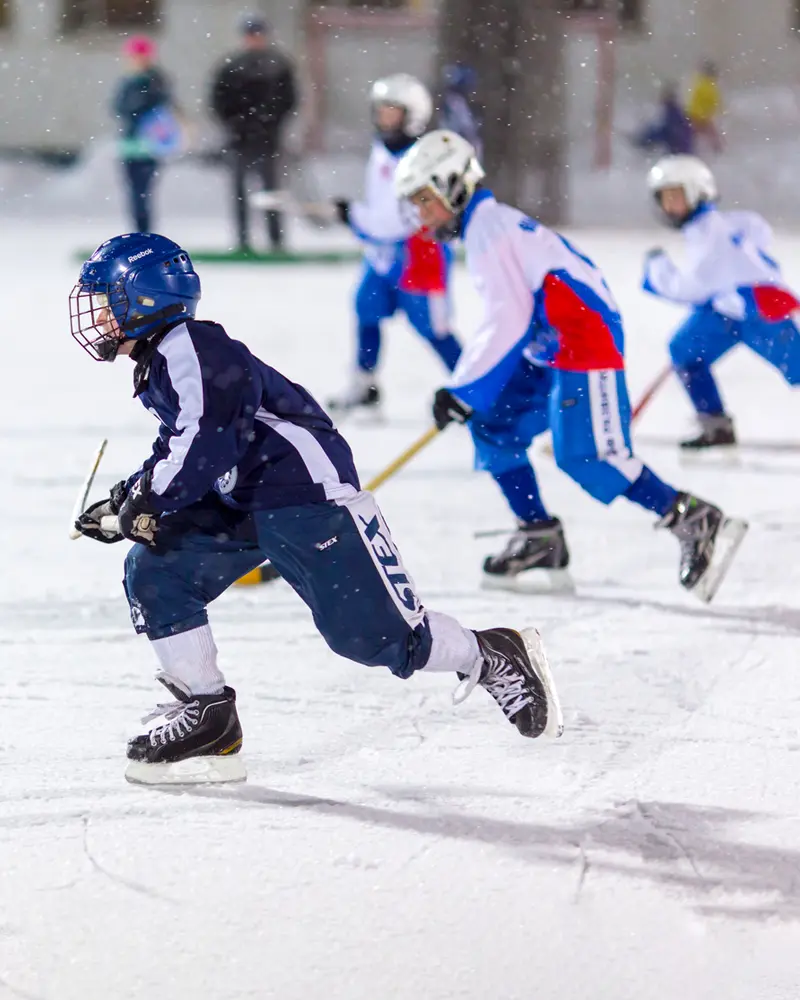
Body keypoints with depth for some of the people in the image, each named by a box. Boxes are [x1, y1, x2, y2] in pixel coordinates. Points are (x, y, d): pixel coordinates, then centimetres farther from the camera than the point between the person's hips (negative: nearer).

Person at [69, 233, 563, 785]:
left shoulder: (188, 350, -18)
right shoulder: (158, 365, 16)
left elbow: (204, 446, -26)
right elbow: (176, 451, 25)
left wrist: (142, 504, -17)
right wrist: (123, 502, 13)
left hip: (309, 492, -11)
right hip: (241, 505, 11)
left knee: (373, 635, -11)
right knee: (153, 573, -1)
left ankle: (496, 658, 10)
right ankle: (207, 719, 4)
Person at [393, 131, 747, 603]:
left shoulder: (488, 227, -11)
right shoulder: (486, 224, 21)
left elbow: (508, 321, -19)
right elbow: (508, 317, 25)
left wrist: (462, 389, -16)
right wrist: (470, 389, 25)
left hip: (584, 339, -11)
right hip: (551, 350, 11)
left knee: (587, 457, -19)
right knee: (493, 424, 11)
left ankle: (698, 524, -18)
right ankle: (539, 539, 12)